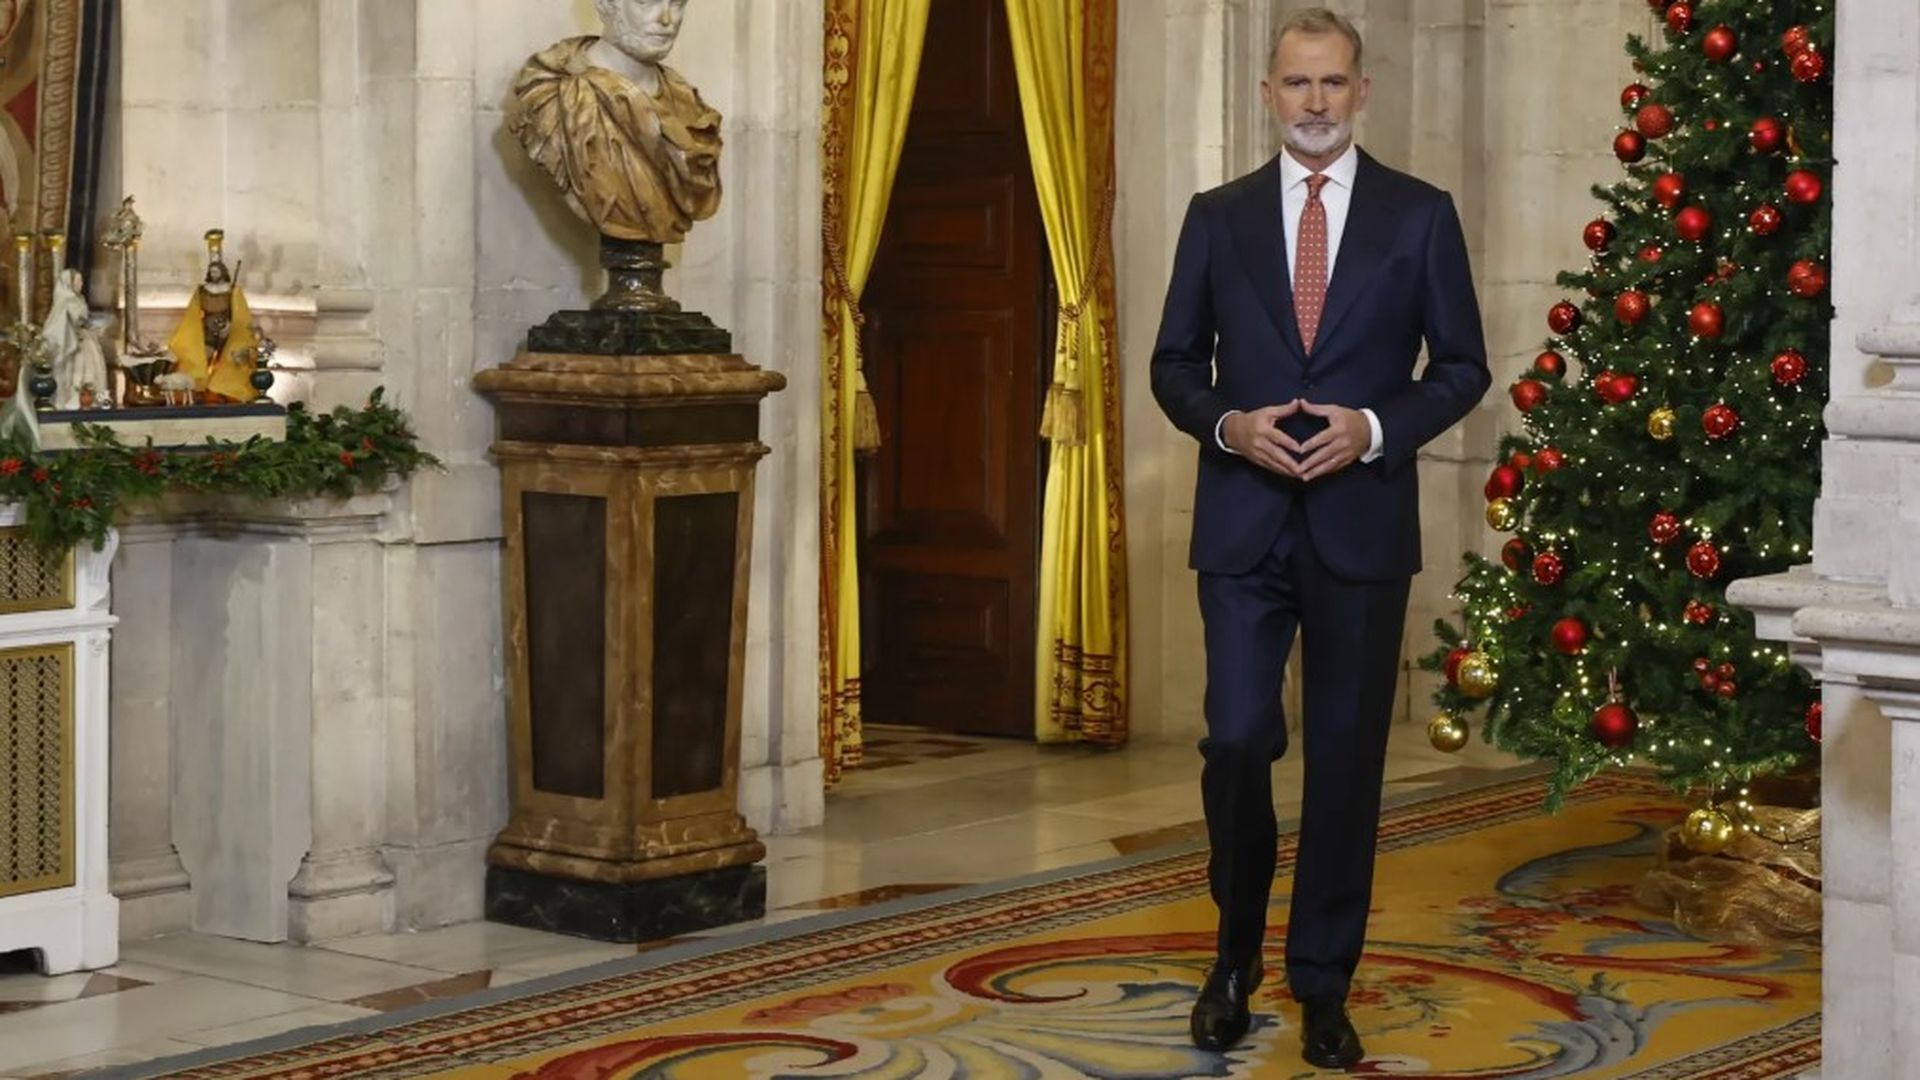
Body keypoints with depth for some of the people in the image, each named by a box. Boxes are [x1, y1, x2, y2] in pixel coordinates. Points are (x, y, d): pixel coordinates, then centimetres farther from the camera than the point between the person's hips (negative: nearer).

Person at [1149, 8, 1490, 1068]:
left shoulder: (1420, 215, 3)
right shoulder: (1218, 216, 7)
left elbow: (1462, 365, 4)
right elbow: (1175, 364, 10)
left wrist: (1375, 428, -12)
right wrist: (1228, 423, -10)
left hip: (1363, 522, 0)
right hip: (1242, 524, 1)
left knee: (1347, 754, 4)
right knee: (1237, 741, -2)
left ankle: (1322, 985, 15)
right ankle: (1235, 957, 20)